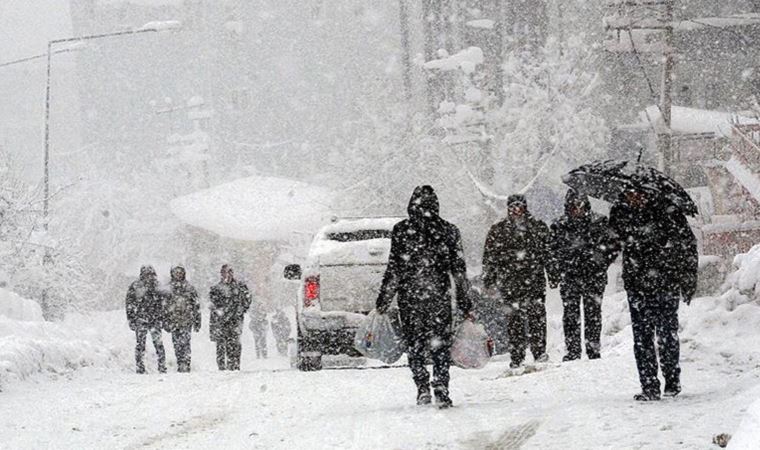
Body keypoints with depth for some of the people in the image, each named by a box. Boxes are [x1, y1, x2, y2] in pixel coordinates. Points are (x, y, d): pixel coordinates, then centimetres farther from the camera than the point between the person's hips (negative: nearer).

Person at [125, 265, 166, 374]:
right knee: (140, 343, 0)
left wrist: (161, 318, 13)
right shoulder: (135, 287, -1)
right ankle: (140, 368, 8)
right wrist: (131, 320, -5)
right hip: (140, 319, -2)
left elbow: (160, 304, 18)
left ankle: (162, 367, -1)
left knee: (158, 343, -5)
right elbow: (129, 304, 0)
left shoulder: (156, 286, 9)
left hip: (155, 320, 2)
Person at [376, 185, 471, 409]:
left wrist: (383, 301, 2)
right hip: (439, 298, 1)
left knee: (415, 345, 10)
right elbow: (459, 270, 4)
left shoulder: (401, 230, -3)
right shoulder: (449, 231, 3)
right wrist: (464, 303, 11)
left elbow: (394, 269, -5)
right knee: (441, 345, 7)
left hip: (409, 297, -1)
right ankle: (441, 392, -3)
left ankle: (422, 387, -1)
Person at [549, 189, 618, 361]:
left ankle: (593, 349, 6)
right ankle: (573, 351, 2)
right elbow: (554, 252, 15)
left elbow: (611, 247, 5)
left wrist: (600, 263, -6)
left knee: (593, 312, 0)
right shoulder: (560, 226, 7)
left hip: (593, 276, -1)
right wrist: (554, 275, 9)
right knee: (570, 313, -1)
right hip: (569, 276, 2)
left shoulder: (598, 223, 1)